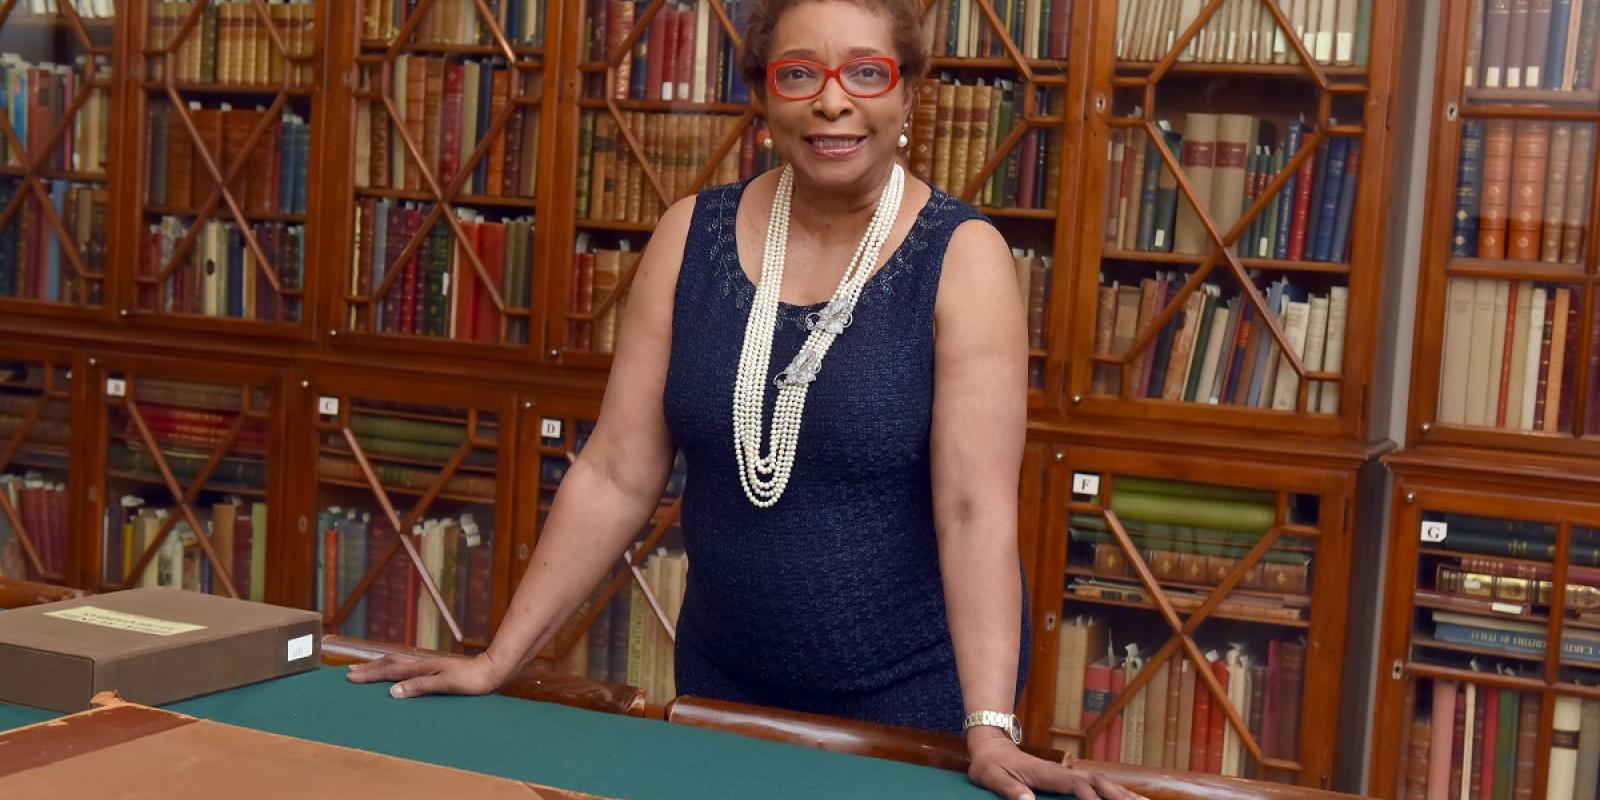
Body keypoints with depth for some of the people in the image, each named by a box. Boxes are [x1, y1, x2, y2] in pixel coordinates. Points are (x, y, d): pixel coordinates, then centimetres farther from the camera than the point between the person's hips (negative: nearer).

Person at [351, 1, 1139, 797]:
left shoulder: (960, 256, -12)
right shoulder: (692, 234, -3)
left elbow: (976, 506, -21)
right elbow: (614, 474, -3)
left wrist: (989, 728, -30)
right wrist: (498, 659, -5)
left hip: (916, 694, -3)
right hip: (725, 681, 3)